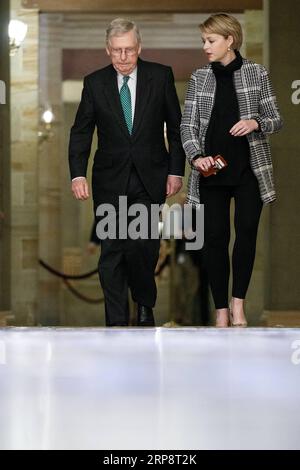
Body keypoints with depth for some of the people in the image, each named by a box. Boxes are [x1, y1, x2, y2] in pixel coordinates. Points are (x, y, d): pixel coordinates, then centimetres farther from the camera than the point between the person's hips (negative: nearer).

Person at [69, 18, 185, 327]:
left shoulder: (160, 76, 0)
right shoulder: (95, 83, 3)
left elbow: (176, 126, 5)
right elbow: (81, 131, 4)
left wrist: (176, 171, 0)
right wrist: (77, 174, -7)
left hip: (150, 179, -1)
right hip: (110, 181, 1)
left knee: (142, 246, -12)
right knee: (111, 252, 0)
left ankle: (145, 305, 15)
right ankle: (116, 323, 8)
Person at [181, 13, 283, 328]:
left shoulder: (256, 74, 1)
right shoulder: (199, 79, 6)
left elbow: (275, 120, 4)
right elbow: (188, 125, 3)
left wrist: (256, 123, -18)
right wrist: (196, 156, -14)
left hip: (249, 168, -1)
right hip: (212, 170, 1)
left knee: (247, 231, -10)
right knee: (215, 237, -1)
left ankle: (238, 302, 3)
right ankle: (221, 310, 6)